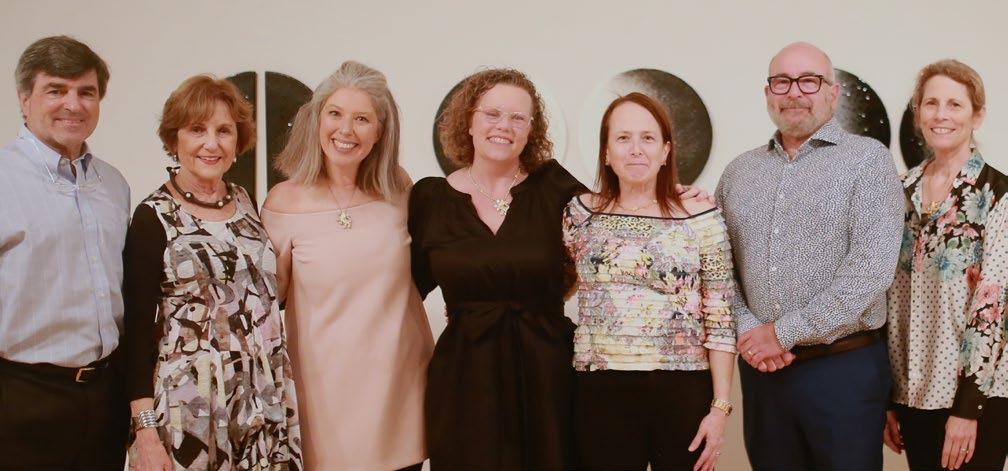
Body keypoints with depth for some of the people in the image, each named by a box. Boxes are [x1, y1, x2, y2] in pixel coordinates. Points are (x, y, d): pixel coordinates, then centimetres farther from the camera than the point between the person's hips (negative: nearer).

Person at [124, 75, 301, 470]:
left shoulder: (245, 203, 7)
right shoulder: (154, 218, -7)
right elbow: (138, 328, -8)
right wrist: (145, 429, -14)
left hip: (264, 403, 5)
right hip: (189, 404, -4)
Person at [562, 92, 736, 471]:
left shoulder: (701, 217, -2)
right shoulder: (581, 213, 4)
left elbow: (720, 320, -3)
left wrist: (720, 407, -6)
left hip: (683, 391, -1)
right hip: (600, 393, 2)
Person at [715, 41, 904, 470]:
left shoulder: (868, 159, -3)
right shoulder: (739, 172, 11)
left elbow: (871, 267, -14)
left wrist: (785, 332, -14)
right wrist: (746, 330, -8)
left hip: (844, 367, -4)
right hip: (760, 366, 4)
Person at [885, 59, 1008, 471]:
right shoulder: (903, 190, 7)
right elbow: (893, 297, 9)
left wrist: (967, 408, -16)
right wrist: (888, 398, 8)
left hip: (974, 394, -5)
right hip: (912, 392, 5)